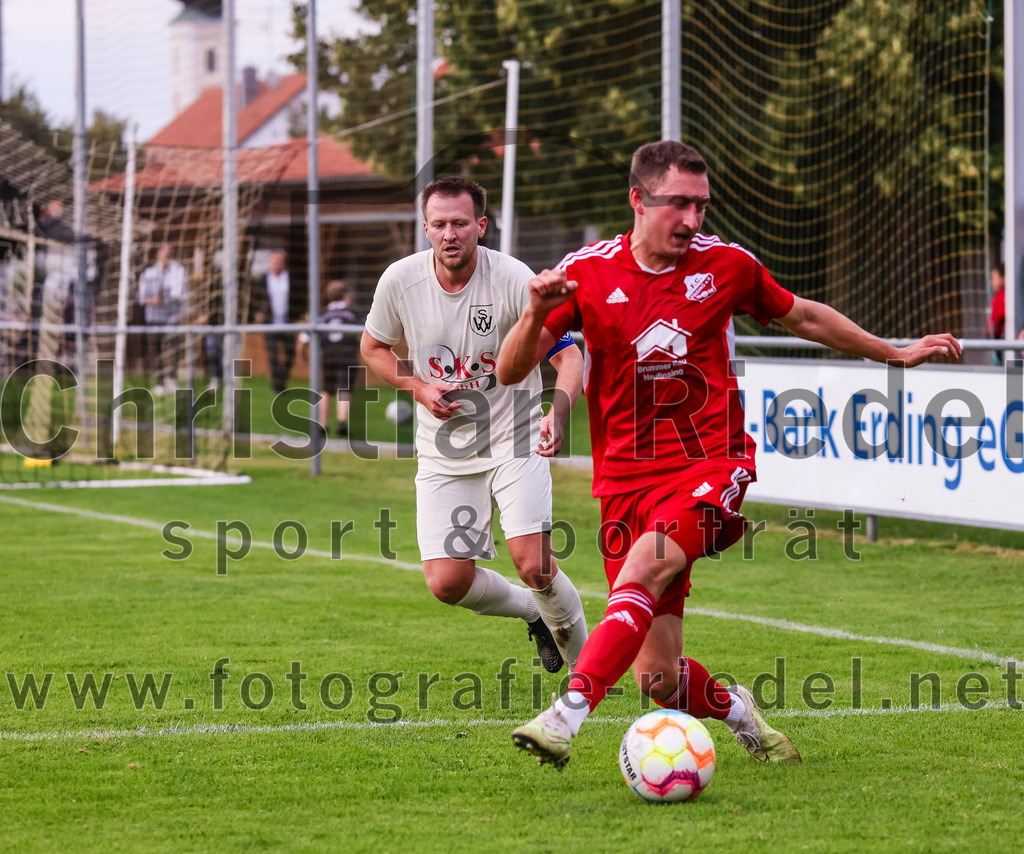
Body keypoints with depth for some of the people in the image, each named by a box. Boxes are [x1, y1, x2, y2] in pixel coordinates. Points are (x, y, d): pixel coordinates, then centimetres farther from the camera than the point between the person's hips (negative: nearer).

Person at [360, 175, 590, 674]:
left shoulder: (514, 279, -16)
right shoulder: (400, 281, -8)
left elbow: (567, 356, -13)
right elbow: (373, 348, 10)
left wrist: (557, 416, -33)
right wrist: (416, 386, -9)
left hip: (513, 440, -3)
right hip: (443, 452, 3)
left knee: (533, 565, -19)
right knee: (447, 583, -6)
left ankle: (582, 659, 9)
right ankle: (532, 612, 26)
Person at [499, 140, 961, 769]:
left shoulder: (725, 264, 2)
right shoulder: (587, 272, -2)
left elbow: (804, 318, 21)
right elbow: (510, 373, -3)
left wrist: (896, 354, 25)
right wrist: (537, 315, -23)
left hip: (711, 464, -1)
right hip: (627, 478, 1)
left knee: (644, 567, -33)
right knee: (659, 678, -3)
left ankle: (566, 718, -40)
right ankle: (736, 710, 29)